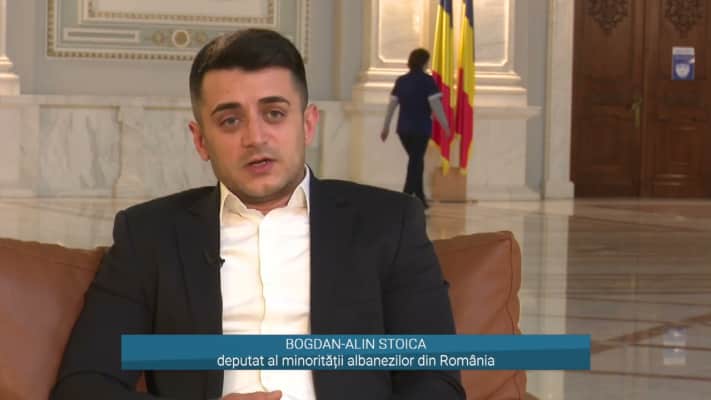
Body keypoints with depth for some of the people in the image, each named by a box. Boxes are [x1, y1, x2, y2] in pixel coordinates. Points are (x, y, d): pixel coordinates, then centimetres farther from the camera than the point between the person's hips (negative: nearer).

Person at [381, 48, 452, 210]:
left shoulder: (401, 81, 7)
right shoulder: (427, 81, -9)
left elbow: (391, 105, 8)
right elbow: (435, 105, -14)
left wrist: (386, 127, 15)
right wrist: (445, 126, -8)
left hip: (403, 128, 5)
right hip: (421, 128, -5)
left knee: (415, 161, 20)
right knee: (416, 162, -1)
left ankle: (420, 199, 25)